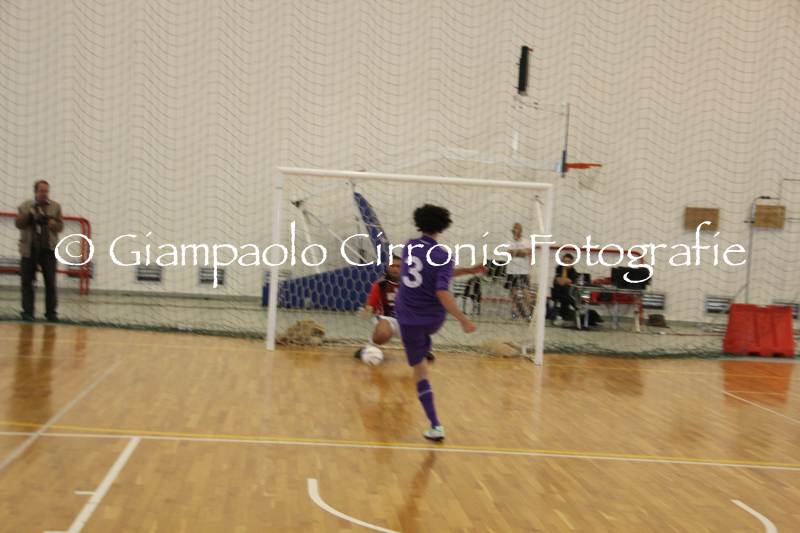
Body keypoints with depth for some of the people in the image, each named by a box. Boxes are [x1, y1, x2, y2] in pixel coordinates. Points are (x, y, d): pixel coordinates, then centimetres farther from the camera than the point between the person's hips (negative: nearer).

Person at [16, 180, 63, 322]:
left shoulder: (55, 207, 10)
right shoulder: (25, 206, 8)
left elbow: (60, 226, 5)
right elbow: (19, 224, -1)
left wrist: (52, 224, -16)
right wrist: (30, 213, -14)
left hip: (48, 249, 0)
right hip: (30, 249, 0)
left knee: (50, 282, 0)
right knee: (27, 281, 0)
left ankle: (51, 312, 7)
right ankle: (27, 312, 6)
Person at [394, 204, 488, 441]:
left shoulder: (409, 247, 2)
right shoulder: (442, 256, -15)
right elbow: (442, 291, -27)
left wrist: (468, 270, 12)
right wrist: (463, 320, -24)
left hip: (408, 320, 2)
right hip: (433, 320, -2)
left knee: (420, 371, 7)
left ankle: (435, 426, 2)